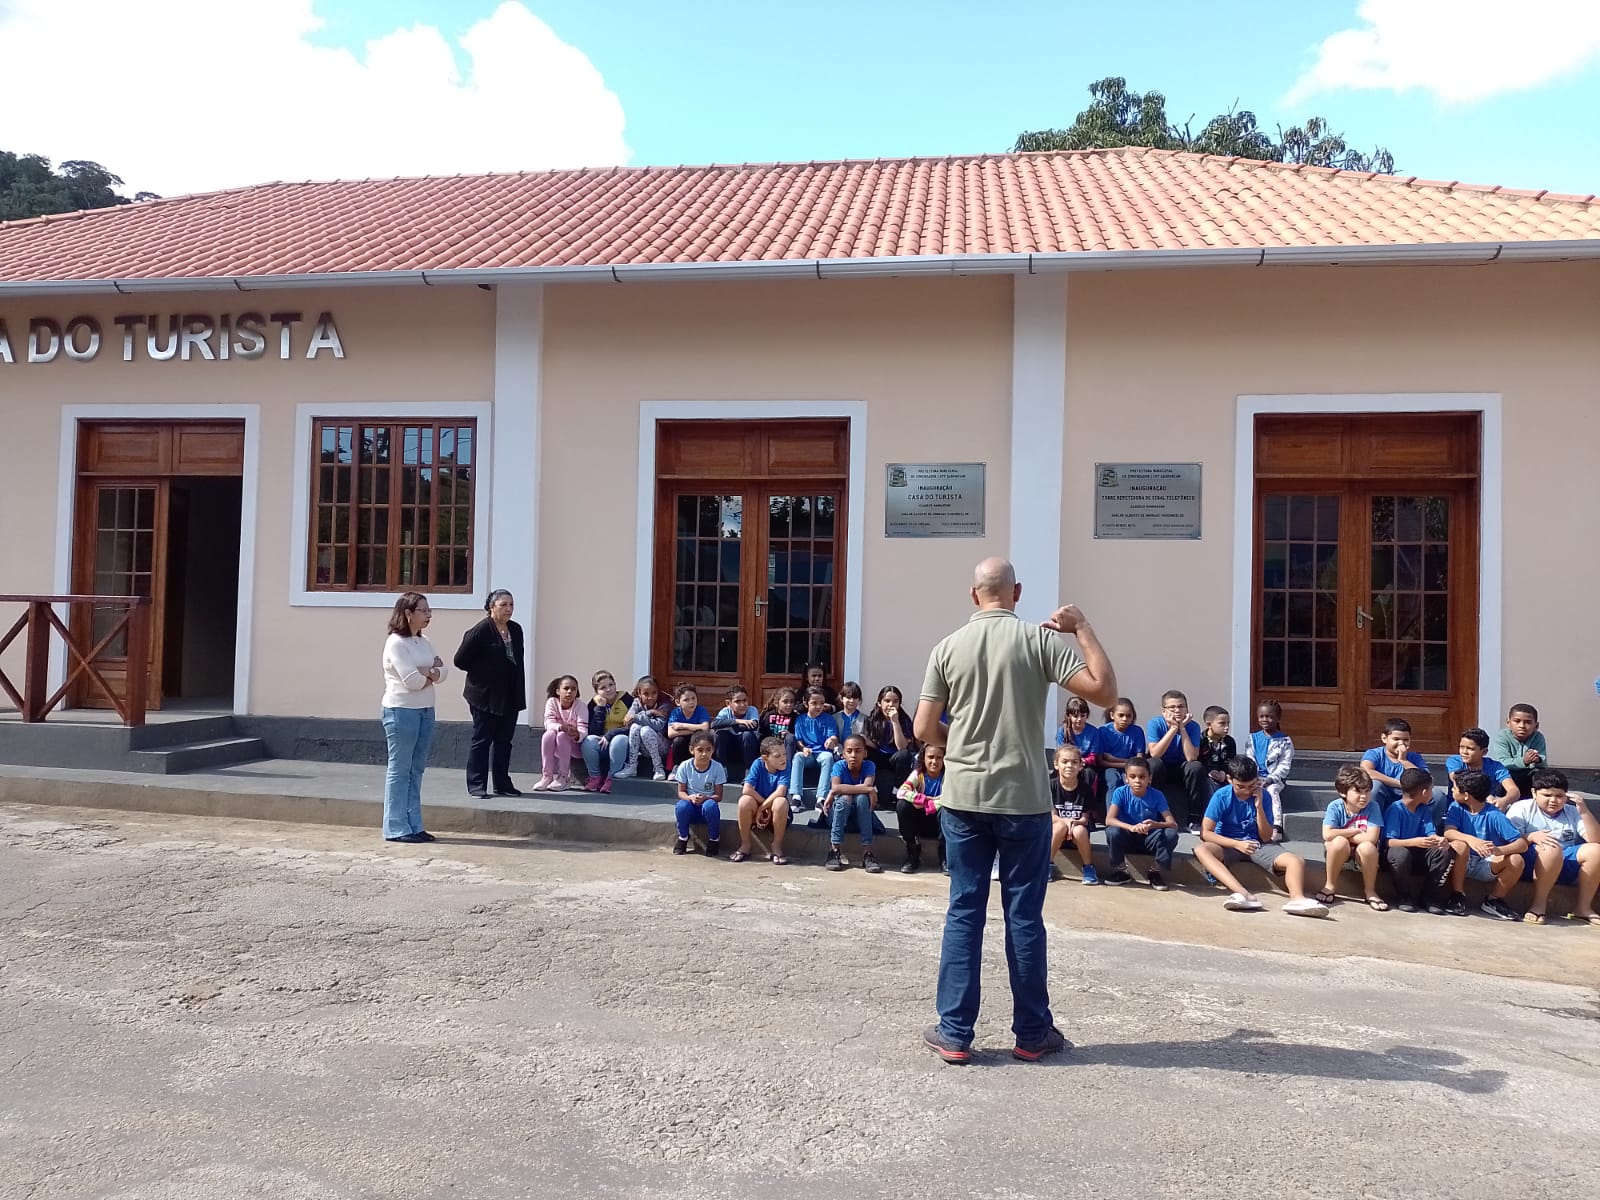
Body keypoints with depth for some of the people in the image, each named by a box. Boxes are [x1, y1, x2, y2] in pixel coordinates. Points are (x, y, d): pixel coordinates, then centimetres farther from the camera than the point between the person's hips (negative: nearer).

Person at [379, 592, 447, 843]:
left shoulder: (424, 642, 13)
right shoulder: (396, 643, -11)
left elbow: (442, 672, 6)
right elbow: (412, 680, -19)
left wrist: (426, 672, -14)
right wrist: (431, 669, -1)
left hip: (426, 711, 8)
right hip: (401, 711, -8)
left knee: (416, 769, 9)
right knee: (399, 770, -2)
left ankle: (414, 825, 15)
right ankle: (396, 828, 3)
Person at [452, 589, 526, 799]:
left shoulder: (516, 630, 7)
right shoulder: (480, 631, -12)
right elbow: (461, 660, -10)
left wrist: (520, 692, 8)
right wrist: (483, 673, -3)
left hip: (510, 697, 6)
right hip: (485, 696, -6)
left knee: (504, 741, 11)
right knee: (481, 740, 2)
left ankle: (502, 784, 19)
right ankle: (476, 785, 9)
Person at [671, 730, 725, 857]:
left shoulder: (717, 767, -10)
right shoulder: (685, 766, -8)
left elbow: (719, 796, -7)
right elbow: (681, 792, -3)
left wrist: (706, 798, -28)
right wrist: (690, 797, -26)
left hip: (708, 803, -1)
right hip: (692, 809, 1)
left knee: (710, 805, -37)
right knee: (681, 806, -34)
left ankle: (713, 840, -9)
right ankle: (683, 838, -4)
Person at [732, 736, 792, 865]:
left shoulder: (785, 766, -13)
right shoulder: (758, 764, -11)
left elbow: (780, 792, -26)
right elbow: (747, 789, -22)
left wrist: (762, 808, -25)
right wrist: (765, 803, -21)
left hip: (775, 815, -1)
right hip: (756, 815, 1)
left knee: (781, 802, -33)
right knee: (745, 800, -29)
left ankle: (777, 848, -16)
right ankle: (744, 846, -10)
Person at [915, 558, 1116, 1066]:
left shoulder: (948, 648, 0)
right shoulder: (1040, 640, -6)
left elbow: (924, 730, 0)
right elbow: (1104, 691, -10)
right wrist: (1083, 628, 0)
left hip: (963, 798, 2)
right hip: (1023, 799, -1)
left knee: (963, 913, 8)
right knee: (1024, 916, 8)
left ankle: (954, 1034, 12)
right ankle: (1032, 1034, 19)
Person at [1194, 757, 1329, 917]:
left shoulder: (1263, 796, -5)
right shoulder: (1222, 796, -11)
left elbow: (1266, 838, -5)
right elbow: (1205, 833, -15)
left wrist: (1259, 806, -17)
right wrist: (1237, 844, -26)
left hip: (1257, 845, 3)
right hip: (1229, 845, -2)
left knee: (1296, 861, -22)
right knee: (1201, 850, -35)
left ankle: (1297, 898, -52)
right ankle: (1243, 893, -54)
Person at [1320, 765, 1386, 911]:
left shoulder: (1372, 808, -13)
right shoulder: (1335, 807, -14)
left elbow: (1372, 838, -24)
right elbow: (1327, 835, -27)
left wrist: (1344, 834, -17)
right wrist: (1354, 831, -20)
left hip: (1362, 854, 1)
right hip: (1338, 851, -1)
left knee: (1367, 847, -33)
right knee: (1339, 842, -34)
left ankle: (1370, 892, -10)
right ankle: (1329, 887, -14)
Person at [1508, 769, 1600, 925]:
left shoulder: (1572, 812, 12)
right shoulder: (1522, 809, 0)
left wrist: (1584, 812, -11)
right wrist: (1531, 837, -28)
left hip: (1565, 868, 5)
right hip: (1530, 865, -5)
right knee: (1551, 849, -36)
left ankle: (1583, 908, -10)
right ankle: (1539, 904, -23)